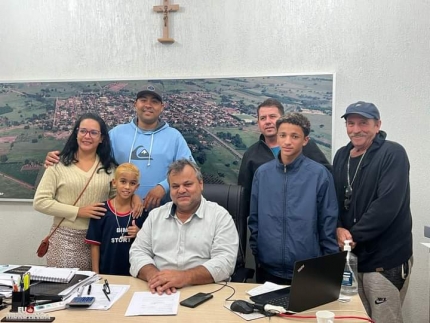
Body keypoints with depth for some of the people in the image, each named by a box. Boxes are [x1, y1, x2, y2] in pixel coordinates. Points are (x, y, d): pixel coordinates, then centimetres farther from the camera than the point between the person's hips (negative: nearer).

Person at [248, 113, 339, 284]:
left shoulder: (319, 174, -9)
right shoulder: (262, 173, 1)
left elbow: (328, 225, -4)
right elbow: (254, 220, 7)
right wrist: (256, 254, 7)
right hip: (268, 269, 3)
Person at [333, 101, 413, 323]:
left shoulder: (392, 154, -11)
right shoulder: (342, 156, 8)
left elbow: (388, 204, -21)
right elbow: (334, 199, 9)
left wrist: (354, 235, -17)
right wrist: (339, 229, -9)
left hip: (386, 260, -6)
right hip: (352, 256, 6)